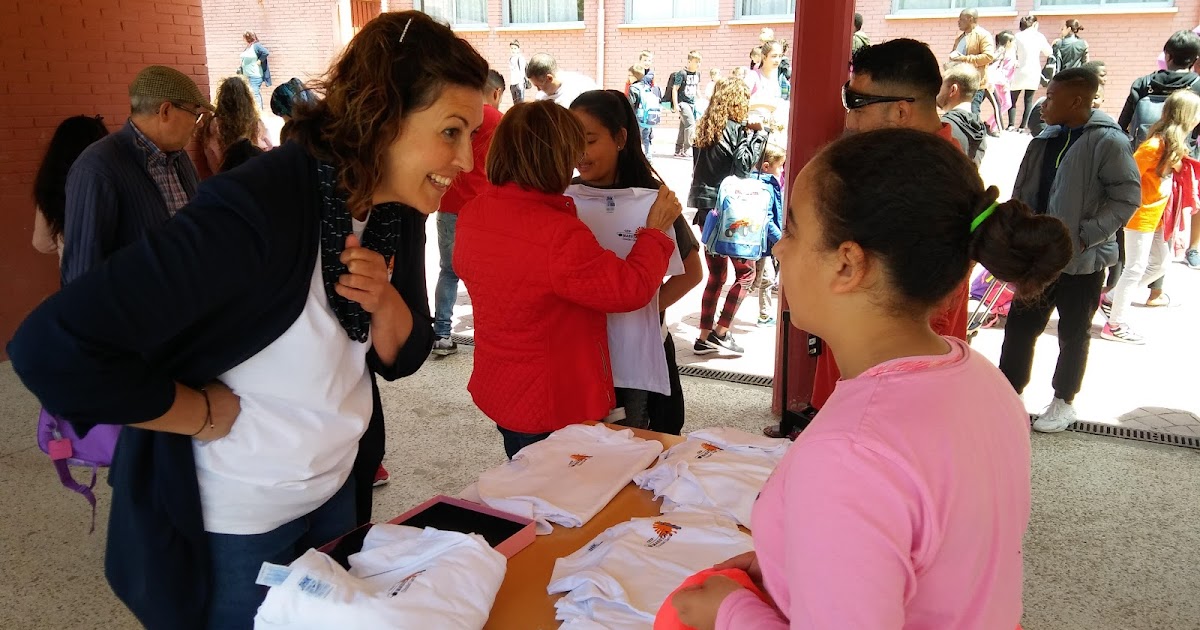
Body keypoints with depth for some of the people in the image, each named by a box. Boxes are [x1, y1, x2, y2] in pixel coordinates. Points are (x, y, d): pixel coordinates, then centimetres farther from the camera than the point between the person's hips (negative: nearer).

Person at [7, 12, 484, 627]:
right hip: (230, 529, -6)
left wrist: (384, 300, -19)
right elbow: (54, 351, -34)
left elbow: (402, 358, 2)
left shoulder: (399, 214, -6)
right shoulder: (260, 207, -31)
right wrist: (213, 415, -22)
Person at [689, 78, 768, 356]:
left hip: (706, 209, 8)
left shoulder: (707, 129, 12)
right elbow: (743, 165, -18)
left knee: (716, 275, 14)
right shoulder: (733, 129, -11)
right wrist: (755, 134, -12)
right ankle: (720, 332, 3)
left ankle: (704, 338, 17)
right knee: (745, 271, 4)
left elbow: (722, 162, 12)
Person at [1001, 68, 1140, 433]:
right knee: (1019, 325, 11)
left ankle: (1064, 402, 27)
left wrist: (1085, 236, -21)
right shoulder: (1047, 139, 4)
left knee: (1073, 335, 11)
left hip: (1082, 261, -6)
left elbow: (1127, 197, -16)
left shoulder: (1108, 142, -15)